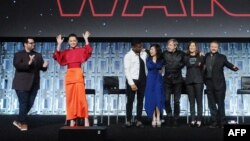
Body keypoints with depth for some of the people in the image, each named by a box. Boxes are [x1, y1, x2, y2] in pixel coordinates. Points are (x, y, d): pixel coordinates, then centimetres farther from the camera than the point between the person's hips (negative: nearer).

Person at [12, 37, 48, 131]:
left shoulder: (38, 55, 15)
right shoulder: (18, 54, 1)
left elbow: (42, 68, 10)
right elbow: (17, 65, -16)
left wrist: (44, 66, -13)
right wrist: (28, 63, -30)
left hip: (34, 84, 5)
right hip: (22, 84, -5)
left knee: (29, 104, 8)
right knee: (23, 104, -3)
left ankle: (18, 121, 24)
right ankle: (24, 123, 11)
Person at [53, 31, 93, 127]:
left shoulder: (81, 50, 7)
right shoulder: (65, 52, 13)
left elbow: (88, 51, -12)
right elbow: (57, 56, -3)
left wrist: (86, 39, -16)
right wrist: (59, 44, -7)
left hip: (78, 74, -3)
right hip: (69, 75, 3)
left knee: (81, 96, -8)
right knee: (70, 97, 3)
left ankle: (85, 119, -6)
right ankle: (72, 119, 7)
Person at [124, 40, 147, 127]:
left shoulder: (144, 54, 5)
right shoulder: (128, 56, -8)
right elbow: (127, 70, -13)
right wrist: (131, 83, -19)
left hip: (142, 80, 4)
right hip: (133, 80, -4)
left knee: (140, 101, 8)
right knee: (130, 101, 1)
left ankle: (139, 121, 15)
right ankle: (128, 120, 11)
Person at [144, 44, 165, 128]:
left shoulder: (161, 60, 2)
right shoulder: (148, 59, 4)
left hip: (158, 80, -1)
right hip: (150, 80, 1)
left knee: (158, 98, -5)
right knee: (151, 99, -2)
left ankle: (158, 118, 1)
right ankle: (153, 118, 4)